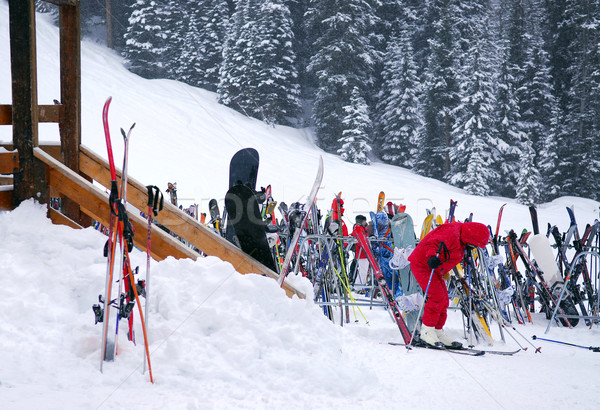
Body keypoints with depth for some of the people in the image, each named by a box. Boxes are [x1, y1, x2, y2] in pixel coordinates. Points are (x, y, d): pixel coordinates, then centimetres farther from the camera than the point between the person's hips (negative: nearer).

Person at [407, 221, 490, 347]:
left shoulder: (460, 239, 10)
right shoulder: (451, 233, -23)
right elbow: (431, 243, -32)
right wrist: (432, 257, -47)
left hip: (435, 269, 11)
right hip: (422, 264, -11)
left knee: (443, 301, 8)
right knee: (437, 297, -18)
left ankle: (437, 332, 16)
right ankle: (427, 331, -8)